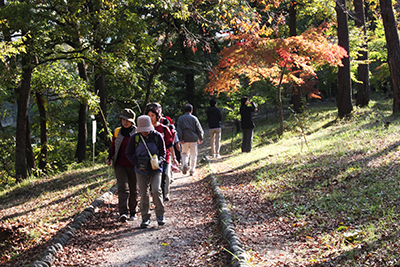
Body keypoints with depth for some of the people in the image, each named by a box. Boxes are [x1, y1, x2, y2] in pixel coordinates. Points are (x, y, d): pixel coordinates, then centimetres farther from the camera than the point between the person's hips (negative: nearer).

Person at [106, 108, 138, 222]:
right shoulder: (117, 132, 8)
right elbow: (113, 147, 17)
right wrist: (109, 158, 2)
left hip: (133, 166, -1)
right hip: (120, 165, 1)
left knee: (133, 189, 9)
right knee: (123, 188, -14)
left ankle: (133, 212, 25)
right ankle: (123, 213, -22)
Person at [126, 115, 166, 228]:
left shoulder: (157, 136, -5)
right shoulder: (134, 138, -4)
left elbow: (163, 152, 5)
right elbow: (129, 153, 3)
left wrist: (159, 161, -16)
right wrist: (138, 165, -10)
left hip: (155, 169, -1)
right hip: (141, 170, 1)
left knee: (156, 190, -16)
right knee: (144, 194, 1)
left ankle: (160, 215, 2)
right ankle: (145, 218, 14)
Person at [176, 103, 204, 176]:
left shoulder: (180, 118, 4)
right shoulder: (194, 118, -1)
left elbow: (178, 130, -3)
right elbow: (199, 129, 1)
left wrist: (181, 139, -4)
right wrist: (200, 139, 12)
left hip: (184, 140, 1)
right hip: (193, 139, -1)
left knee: (184, 153, 15)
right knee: (193, 155, 8)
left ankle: (184, 164, -10)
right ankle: (192, 170, 7)